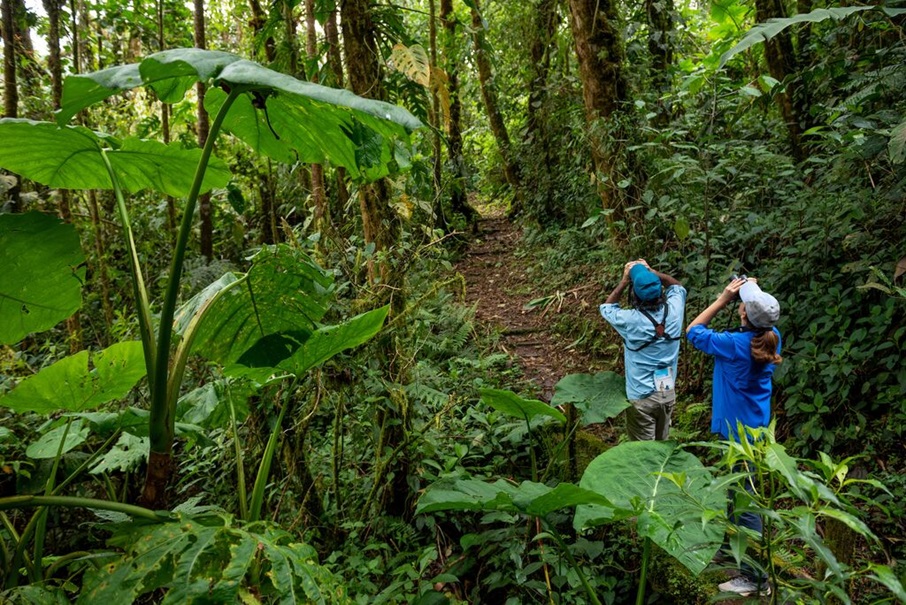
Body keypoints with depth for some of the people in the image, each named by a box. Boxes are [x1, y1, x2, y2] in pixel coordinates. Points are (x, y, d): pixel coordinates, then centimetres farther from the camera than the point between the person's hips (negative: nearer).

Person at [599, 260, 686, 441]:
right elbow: (678, 286, 12)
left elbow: (606, 307, -1)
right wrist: (651, 272, 6)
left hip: (642, 396, -5)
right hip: (668, 392, 5)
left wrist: (625, 280, -2)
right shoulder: (673, 310, -13)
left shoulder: (631, 320, -23)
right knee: (662, 443, 23)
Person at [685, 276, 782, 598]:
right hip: (755, 426, 9)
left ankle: (756, 577, 8)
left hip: (740, 430, -9)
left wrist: (722, 299, -12)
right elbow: (764, 319, 19)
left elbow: (693, 331, -11)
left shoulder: (734, 345, -26)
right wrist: (755, 294, 2)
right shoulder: (772, 337, -6)